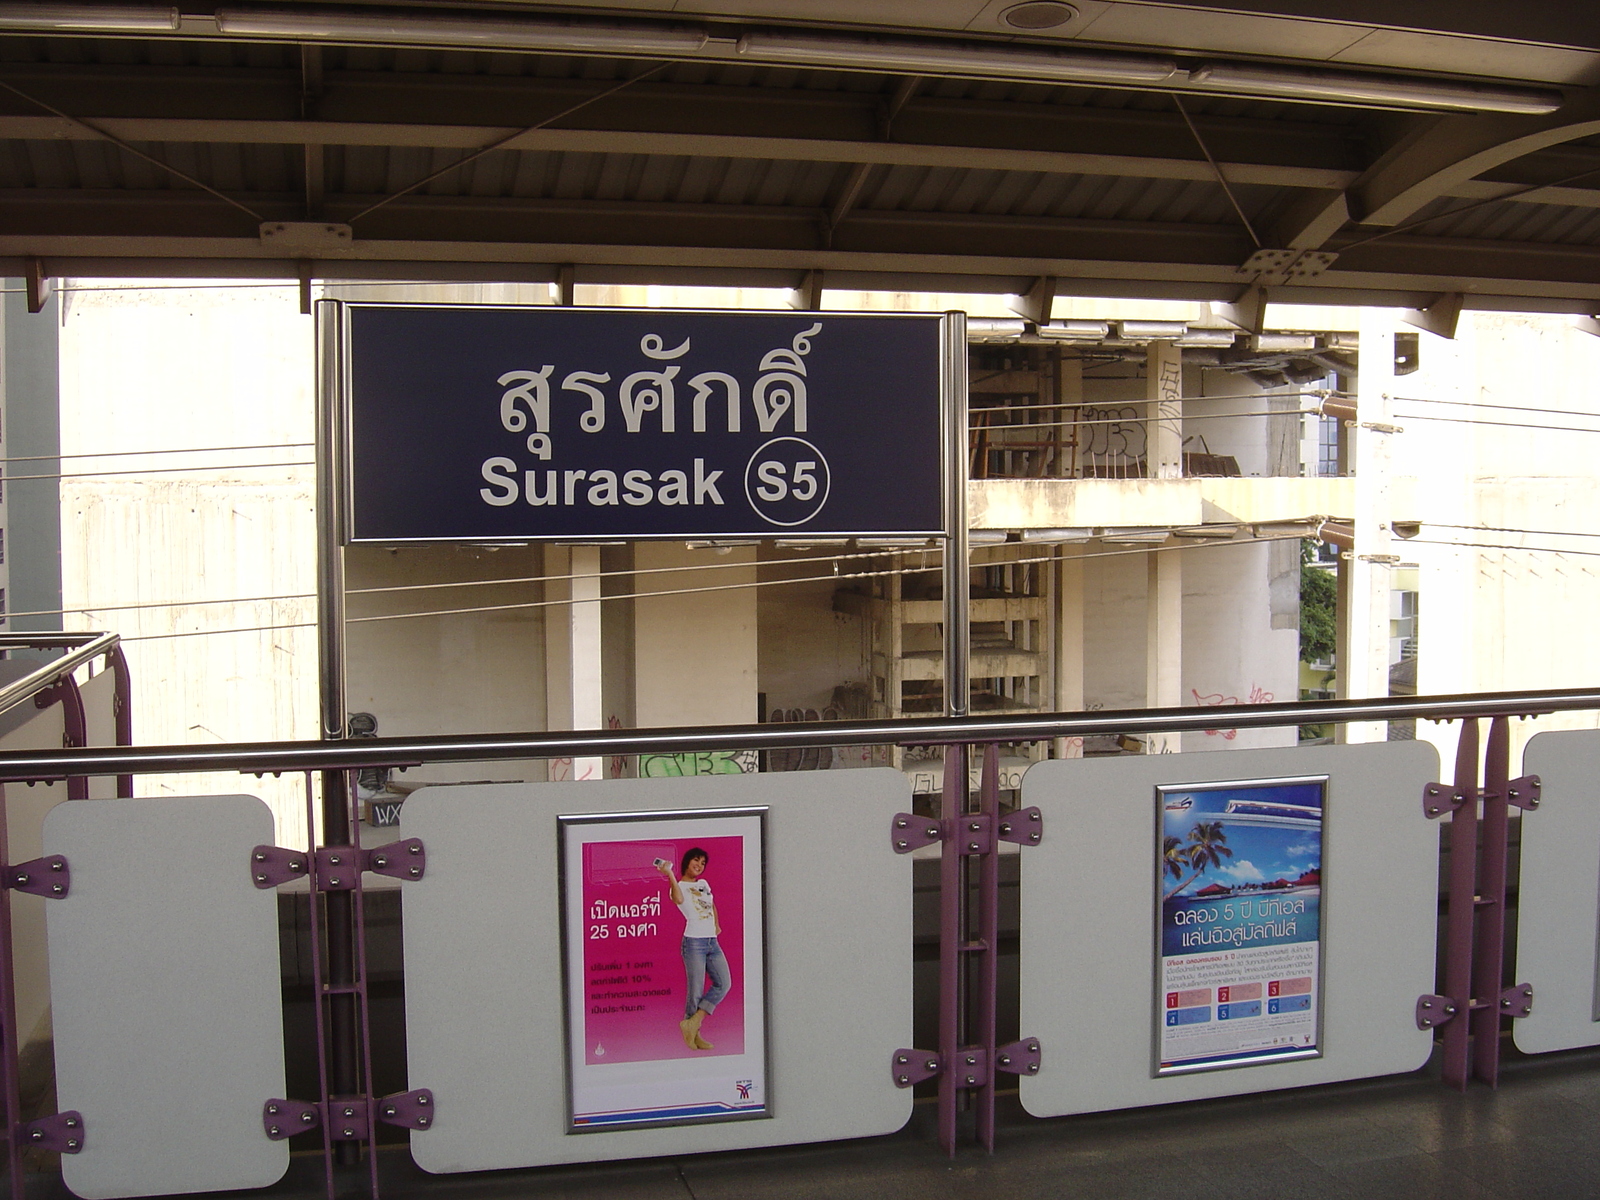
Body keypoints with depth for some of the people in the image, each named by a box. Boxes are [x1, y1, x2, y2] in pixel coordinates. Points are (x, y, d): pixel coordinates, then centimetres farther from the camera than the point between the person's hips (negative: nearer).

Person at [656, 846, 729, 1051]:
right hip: (694, 942, -7)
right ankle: (693, 1034, 7)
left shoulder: (704, 884, 18)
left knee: (723, 983, -2)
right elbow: (679, 899, -29)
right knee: (696, 991, -5)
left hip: (712, 941, 7)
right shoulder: (680, 886, -3)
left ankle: (693, 1022, 1)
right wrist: (670, 875, -31)